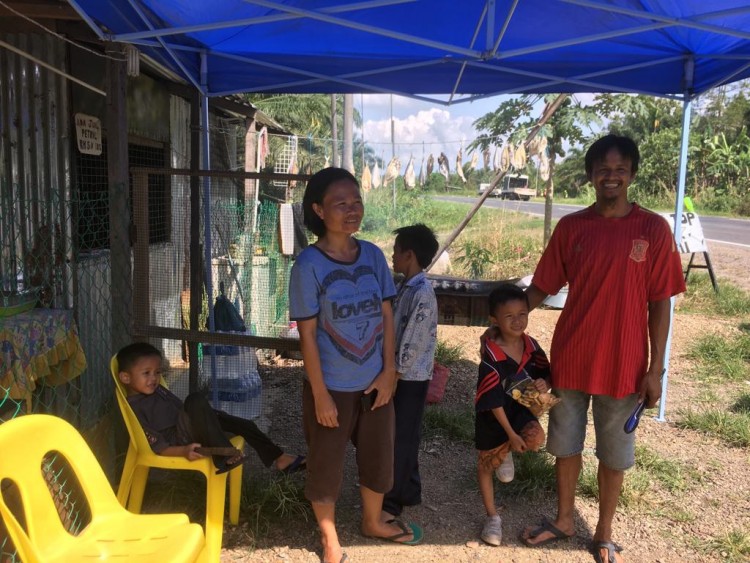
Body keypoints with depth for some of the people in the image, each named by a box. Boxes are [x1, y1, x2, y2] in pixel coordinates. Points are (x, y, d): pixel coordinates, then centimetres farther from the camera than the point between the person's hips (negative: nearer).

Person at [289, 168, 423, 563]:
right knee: (326, 464, 13)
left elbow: (387, 316, 2)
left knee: (379, 456, 21)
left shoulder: (373, 255, -3)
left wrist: (389, 372, -2)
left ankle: (373, 522, 47)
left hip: (374, 381, 5)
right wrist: (320, 393, -14)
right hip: (332, 385, -4)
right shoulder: (308, 264, -17)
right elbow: (307, 334, -15)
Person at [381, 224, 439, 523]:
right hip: (400, 375, 9)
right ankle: (409, 492, 32)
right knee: (402, 437, 18)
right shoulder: (406, 287, 8)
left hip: (410, 379, -9)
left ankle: (392, 503, 14)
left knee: (400, 439, 1)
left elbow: (412, 346, -22)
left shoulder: (423, 295, -21)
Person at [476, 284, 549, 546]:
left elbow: (546, 373, 4)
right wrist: (511, 434, -21)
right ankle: (492, 517, 31)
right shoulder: (491, 357, -25)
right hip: (493, 418, -3)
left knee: (536, 438, -26)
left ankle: (506, 454, 10)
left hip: (521, 409, 4)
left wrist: (544, 383, -22)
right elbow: (493, 402, -23)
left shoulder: (532, 346, -9)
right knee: (486, 465, 9)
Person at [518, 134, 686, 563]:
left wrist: (655, 368, -7)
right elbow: (543, 287, 4)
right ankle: (564, 520, 38)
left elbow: (659, 303, -5)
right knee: (565, 445, 16)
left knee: (614, 455, 13)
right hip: (570, 359, 2)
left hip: (623, 364, -2)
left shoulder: (654, 229, -7)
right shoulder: (570, 227, -1)